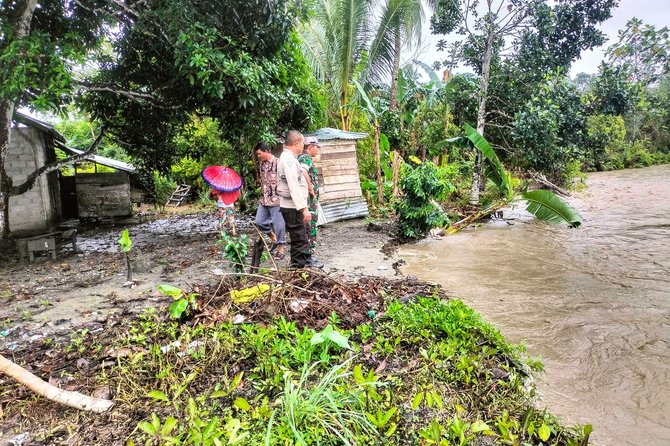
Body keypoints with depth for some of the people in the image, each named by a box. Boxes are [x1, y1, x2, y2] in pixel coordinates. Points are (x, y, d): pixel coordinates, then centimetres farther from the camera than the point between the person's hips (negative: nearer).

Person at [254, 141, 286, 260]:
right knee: (259, 222, 9)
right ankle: (274, 239, 29)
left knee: (278, 224, 0)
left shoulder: (278, 163, -14)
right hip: (264, 199, 8)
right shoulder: (261, 164, 10)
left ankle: (281, 247, 14)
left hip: (276, 199, -8)